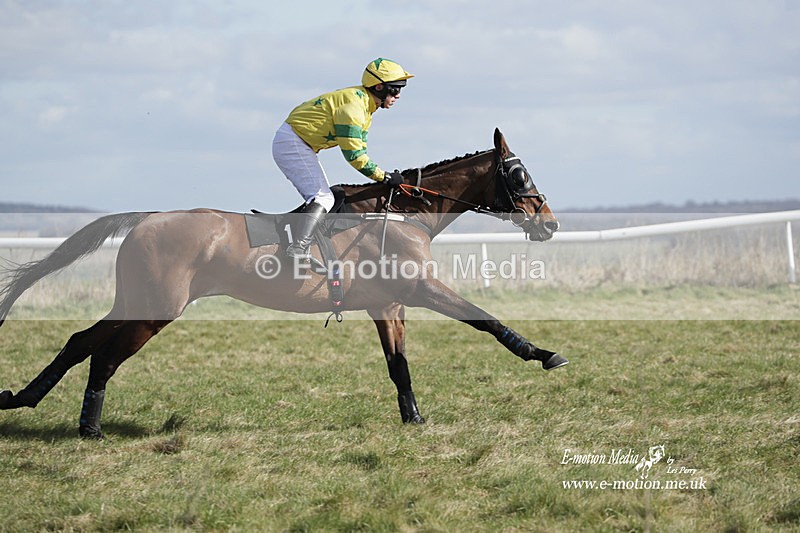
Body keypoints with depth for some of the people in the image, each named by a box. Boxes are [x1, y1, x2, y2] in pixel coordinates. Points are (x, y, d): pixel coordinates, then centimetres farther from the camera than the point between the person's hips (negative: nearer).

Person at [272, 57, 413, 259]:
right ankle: (297, 251, -24)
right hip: (291, 142, -11)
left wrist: (383, 176, 3)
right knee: (323, 198, -17)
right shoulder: (353, 104, -22)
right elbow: (353, 153, -25)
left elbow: (359, 150, 15)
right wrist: (384, 177, -19)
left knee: (322, 198, 13)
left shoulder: (364, 106, 11)